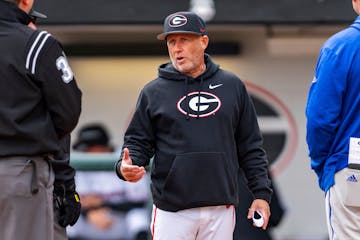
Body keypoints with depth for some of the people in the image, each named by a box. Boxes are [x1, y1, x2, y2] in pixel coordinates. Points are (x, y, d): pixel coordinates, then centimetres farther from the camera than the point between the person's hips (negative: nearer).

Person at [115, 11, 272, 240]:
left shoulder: (232, 86, 9)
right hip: (171, 210, -1)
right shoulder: (154, 92, 5)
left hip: (221, 208, 1)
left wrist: (261, 193, 5)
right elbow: (138, 142, 7)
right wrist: (126, 167, -15)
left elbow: (251, 146, 11)